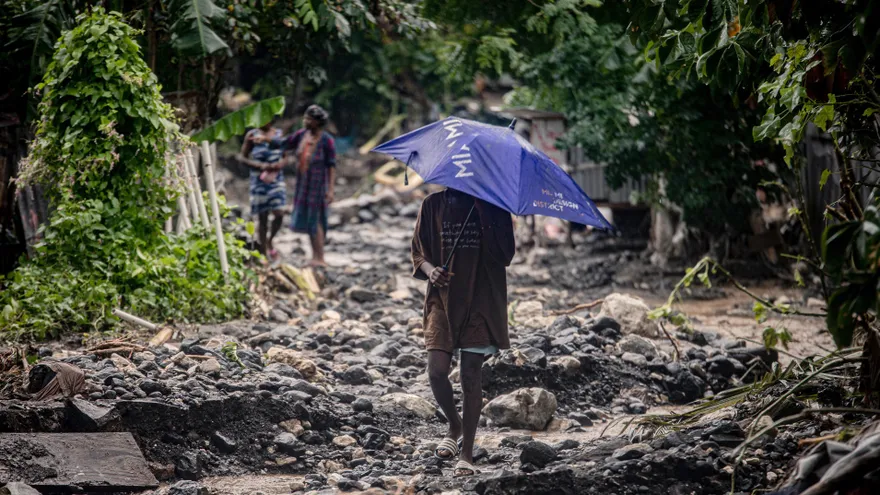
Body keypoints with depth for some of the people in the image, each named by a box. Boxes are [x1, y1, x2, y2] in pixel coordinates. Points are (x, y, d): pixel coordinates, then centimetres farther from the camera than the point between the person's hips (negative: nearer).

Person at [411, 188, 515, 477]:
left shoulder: (491, 207, 0)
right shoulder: (433, 206, 6)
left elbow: (505, 254, -9)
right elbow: (418, 253, 9)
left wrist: (484, 214, -18)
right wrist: (430, 269, -13)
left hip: (480, 301, -2)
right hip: (443, 299, 2)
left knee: (470, 374, -2)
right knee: (436, 371, -9)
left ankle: (467, 453, 7)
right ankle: (455, 425, 21)